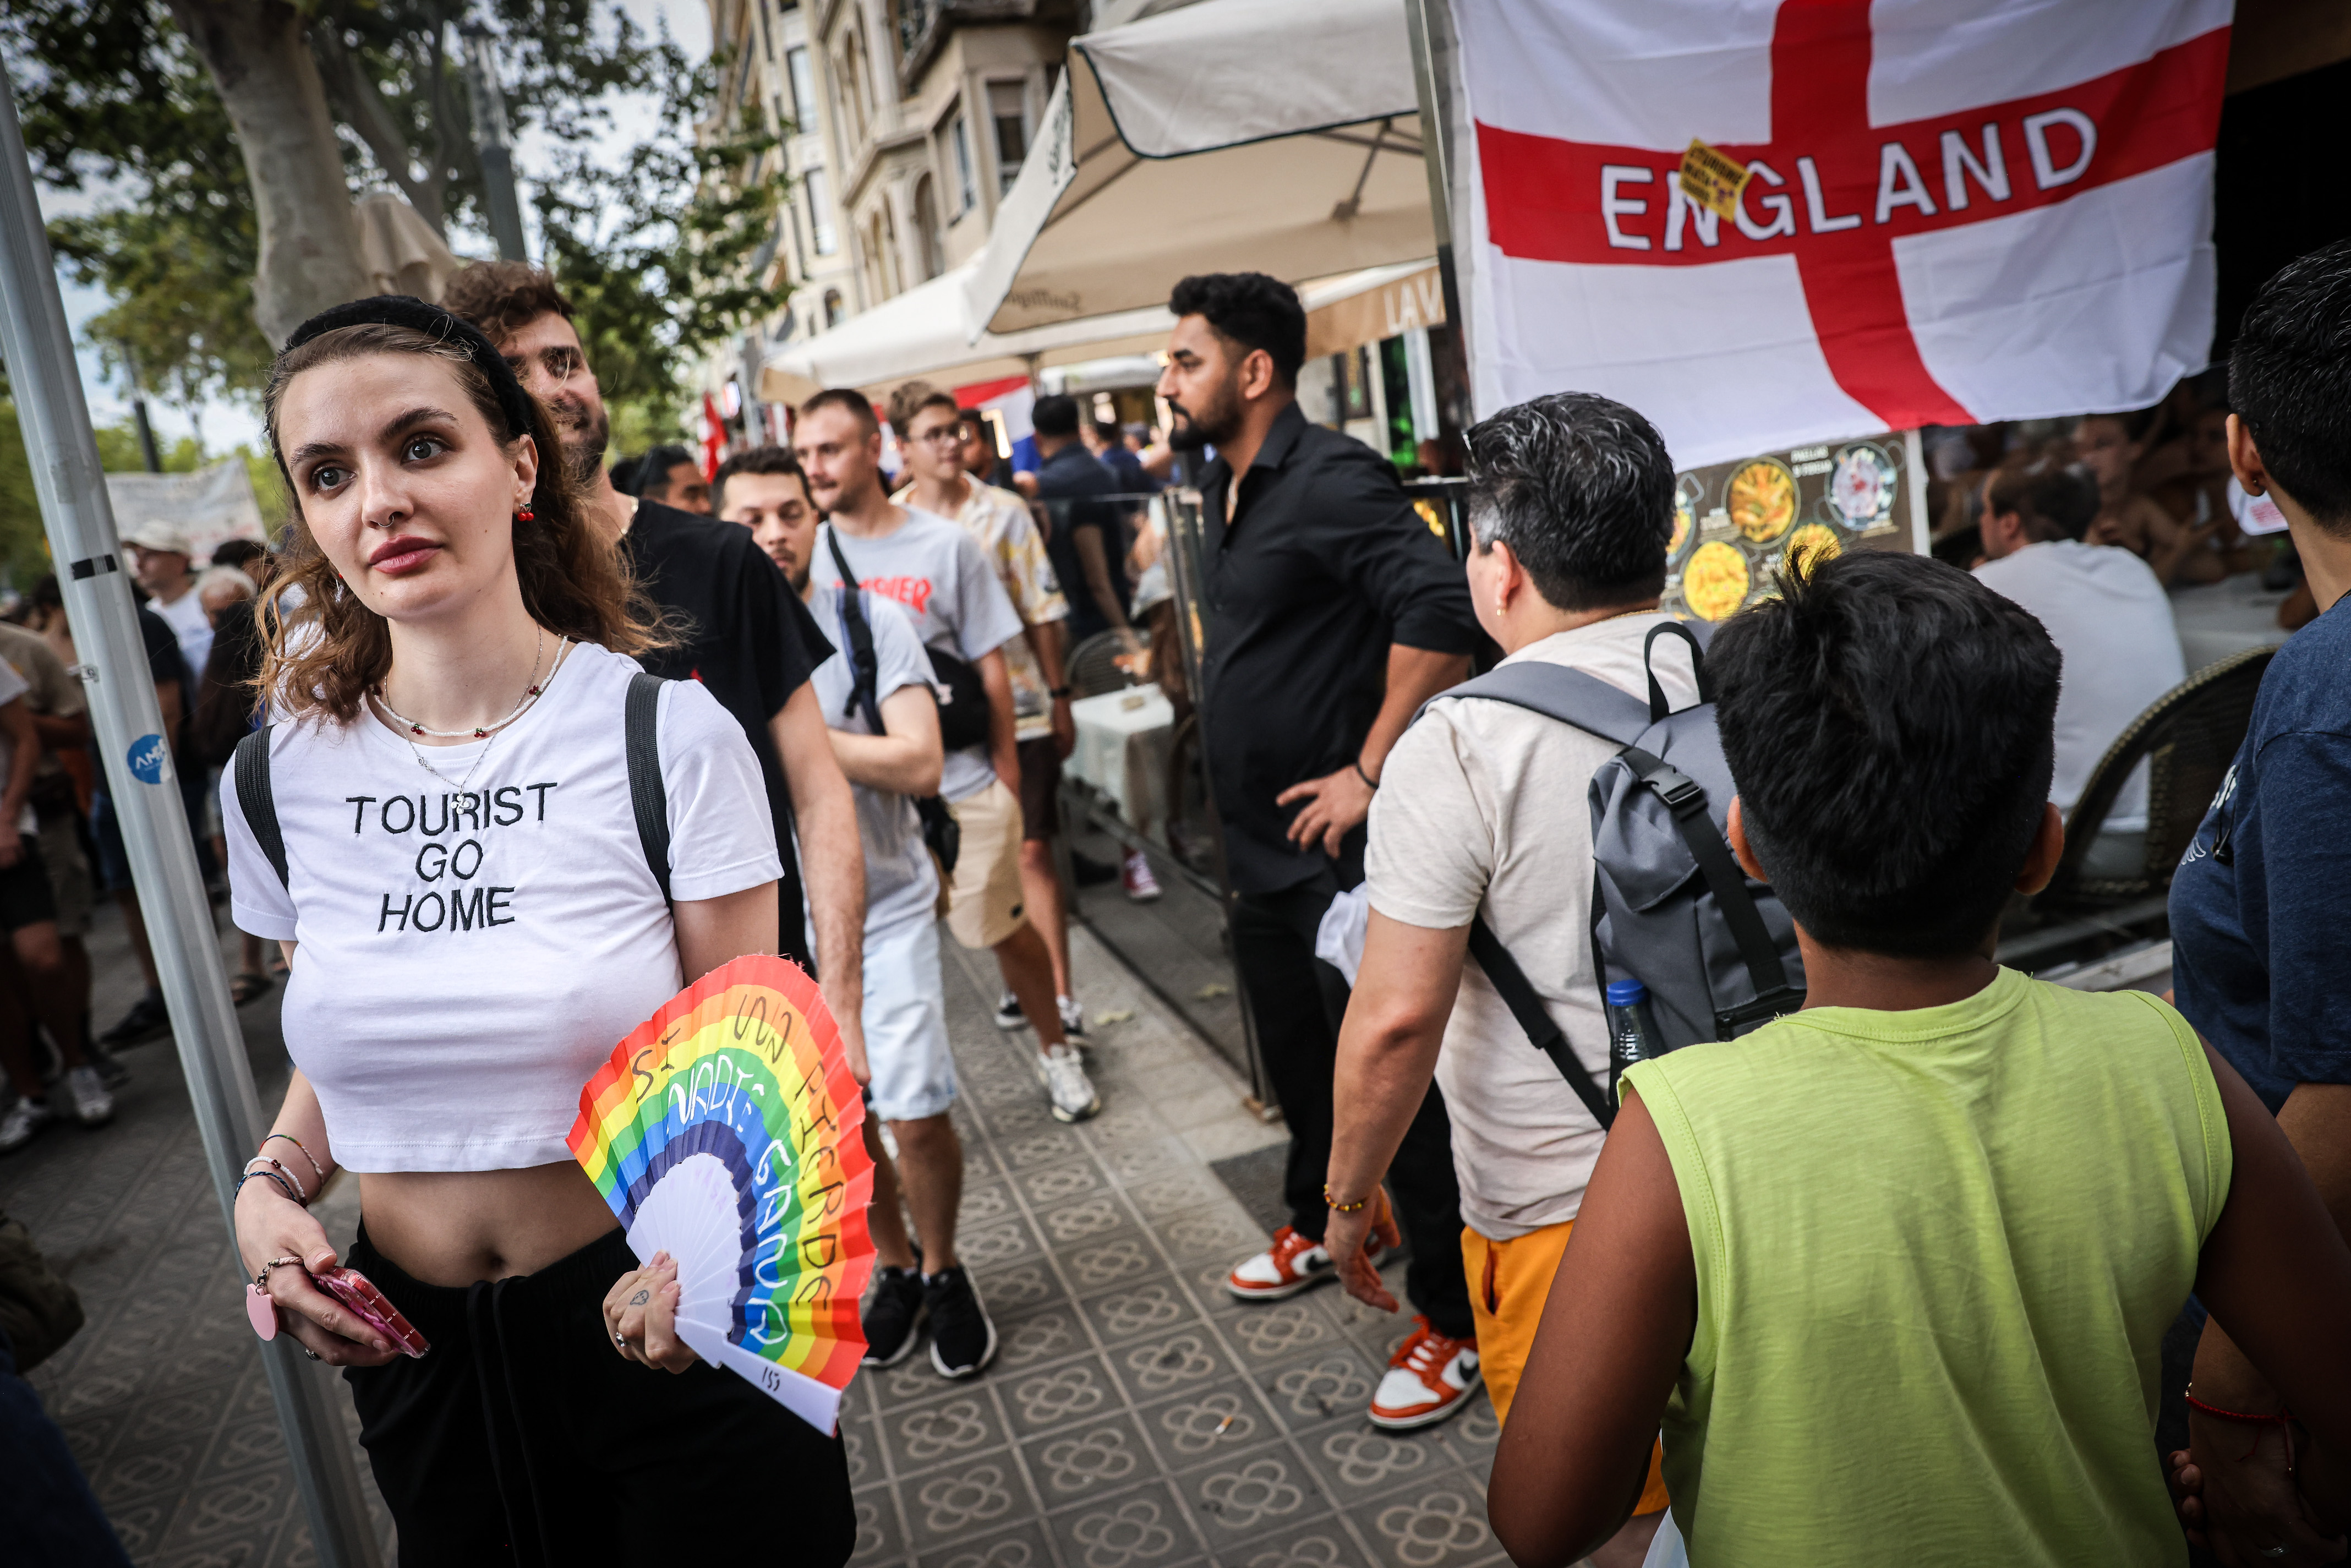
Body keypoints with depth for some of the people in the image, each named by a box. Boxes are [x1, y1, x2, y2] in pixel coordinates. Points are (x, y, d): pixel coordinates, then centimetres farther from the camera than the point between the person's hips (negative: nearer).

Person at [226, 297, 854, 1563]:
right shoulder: (282, 779, -3)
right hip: (417, 1348, 4)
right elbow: (337, 1055, 12)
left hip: (662, 1328, -3)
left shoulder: (671, 735, -15)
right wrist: (272, 1182, -7)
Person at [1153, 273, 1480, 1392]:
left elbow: (1440, 613, -30)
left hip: (1341, 847, -9)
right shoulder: (1225, 485, 12)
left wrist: (1369, 772, -25)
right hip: (1259, 846, 10)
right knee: (1294, 1052, 24)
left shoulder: (1332, 480, -18)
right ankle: (1322, 1219, 46)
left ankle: (1450, 1309, 15)